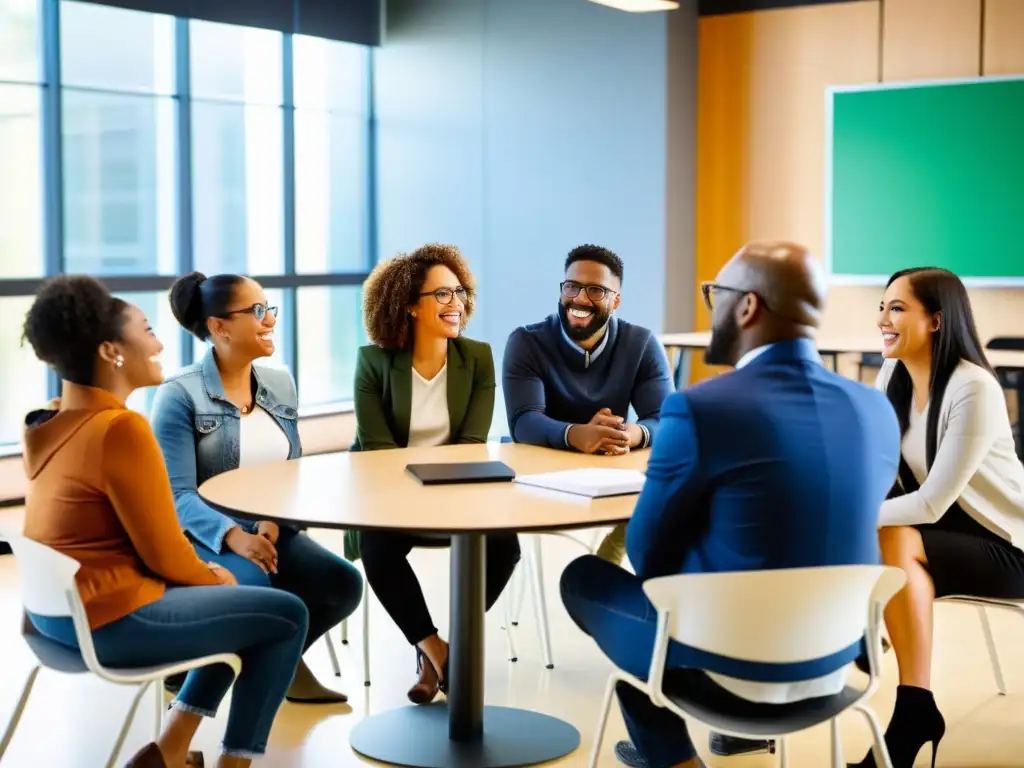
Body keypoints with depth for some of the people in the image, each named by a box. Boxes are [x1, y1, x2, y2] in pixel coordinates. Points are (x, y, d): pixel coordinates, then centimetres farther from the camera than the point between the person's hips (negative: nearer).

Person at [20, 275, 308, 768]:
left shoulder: (50, 425, 6)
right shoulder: (121, 428, -23)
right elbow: (164, 554, -18)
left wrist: (205, 570, 10)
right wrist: (212, 576, 2)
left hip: (59, 608, 10)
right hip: (109, 618, -10)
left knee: (244, 600, 24)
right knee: (286, 615, 3)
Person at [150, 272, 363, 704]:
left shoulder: (281, 385, 9)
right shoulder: (179, 396, -10)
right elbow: (177, 495, -17)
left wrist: (275, 520, -12)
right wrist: (232, 535, -34)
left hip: (270, 531, 6)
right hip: (202, 537, -6)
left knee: (343, 584, -18)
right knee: (254, 588, -35)